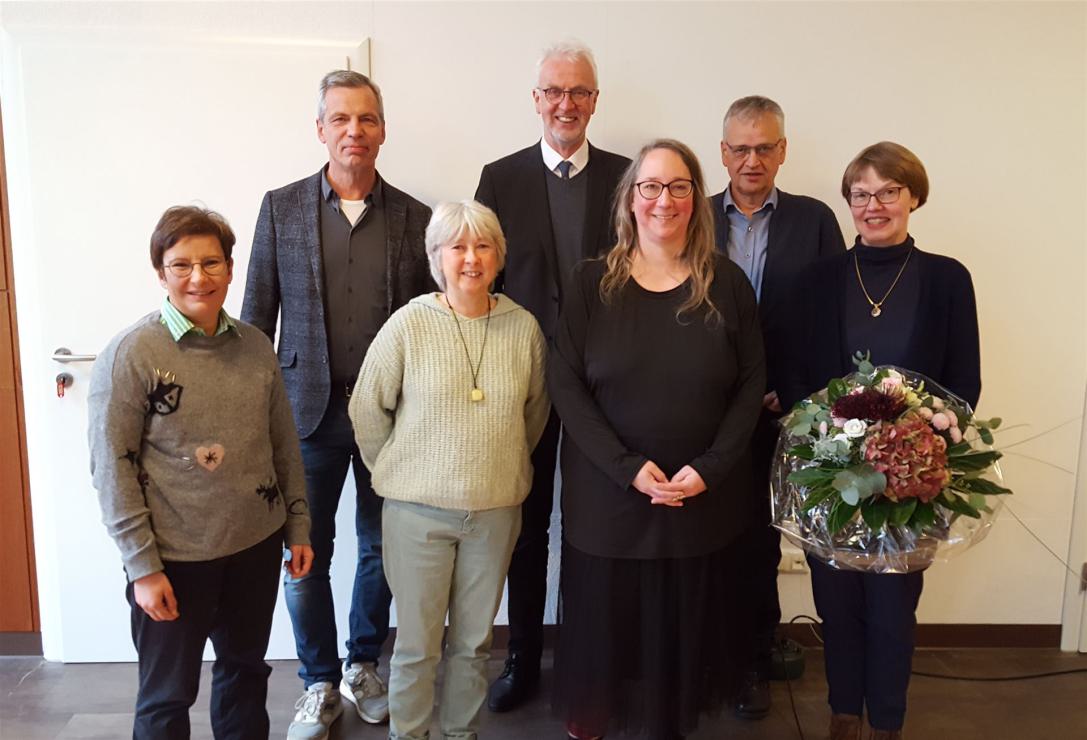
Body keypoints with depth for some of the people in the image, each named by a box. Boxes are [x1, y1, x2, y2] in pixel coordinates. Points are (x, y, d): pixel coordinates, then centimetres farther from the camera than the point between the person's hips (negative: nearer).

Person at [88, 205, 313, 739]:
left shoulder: (255, 346, 1)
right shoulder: (130, 354, -12)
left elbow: (284, 442, 8)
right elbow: (112, 468, -11)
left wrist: (298, 525, 9)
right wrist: (142, 566, -12)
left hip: (257, 545, 4)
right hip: (175, 557, -4)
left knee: (246, 670, 21)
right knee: (168, 697, 13)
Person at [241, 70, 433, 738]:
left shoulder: (414, 217, 0)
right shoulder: (282, 208, 0)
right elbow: (258, 313, 2)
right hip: (309, 408, 0)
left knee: (382, 548, 14)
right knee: (305, 554, 9)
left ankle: (364, 665, 37)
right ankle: (320, 683, 30)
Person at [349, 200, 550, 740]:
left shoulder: (524, 327, -3)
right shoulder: (408, 324, -9)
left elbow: (536, 411, 12)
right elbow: (368, 411, 1)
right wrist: (399, 473, 5)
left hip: (496, 509, 2)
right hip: (417, 508, -2)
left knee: (474, 640, 16)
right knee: (417, 643, 10)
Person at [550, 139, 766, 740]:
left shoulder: (728, 284, 0)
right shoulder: (591, 282, -2)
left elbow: (752, 384, 0)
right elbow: (564, 382, -7)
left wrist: (709, 468, -12)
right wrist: (628, 467, -15)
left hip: (704, 498, 1)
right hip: (607, 493, -1)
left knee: (686, 624, 14)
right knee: (603, 619, 11)